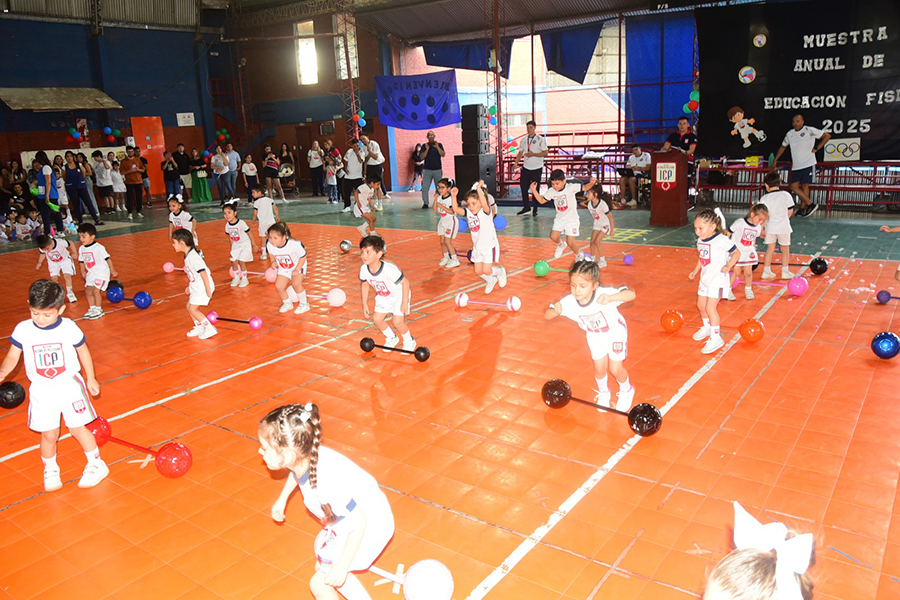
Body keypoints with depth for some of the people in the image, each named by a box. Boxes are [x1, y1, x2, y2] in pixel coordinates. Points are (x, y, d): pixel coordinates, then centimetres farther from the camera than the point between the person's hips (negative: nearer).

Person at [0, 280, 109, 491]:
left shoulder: (69, 328, -11)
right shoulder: (23, 330, -8)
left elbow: (83, 352, 4)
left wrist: (90, 378, 11)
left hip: (70, 385, -1)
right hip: (41, 390, 2)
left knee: (77, 428, 3)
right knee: (48, 434, 7)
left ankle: (96, 464, 23)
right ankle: (50, 470, 33)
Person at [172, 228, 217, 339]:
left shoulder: (193, 257, -23)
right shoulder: (188, 255, 8)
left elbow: (203, 273, -24)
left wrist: (208, 290, -23)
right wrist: (189, 286, 22)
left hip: (203, 286, -10)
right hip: (196, 286, 10)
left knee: (193, 309, -7)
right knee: (189, 306, 15)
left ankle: (210, 328, 0)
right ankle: (199, 327, 29)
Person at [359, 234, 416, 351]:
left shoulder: (389, 269, -40)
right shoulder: (364, 269, -21)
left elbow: (405, 282, -29)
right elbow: (364, 285, 0)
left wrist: (405, 303, -24)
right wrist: (365, 305, 2)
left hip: (399, 295, -6)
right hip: (383, 297, 6)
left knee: (397, 321, -14)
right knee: (377, 318, 0)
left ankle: (409, 341, 16)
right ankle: (391, 338, 28)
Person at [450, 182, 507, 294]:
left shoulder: (485, 212, -20)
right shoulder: (468, 213, -2)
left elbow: (484, 204, -42)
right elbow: (456, 209, -7)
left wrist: (479, 189, -45)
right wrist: (453, 196, -20)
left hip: (490, 246, -6)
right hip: (477, 247, 6)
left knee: (486, 270, -10)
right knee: (478, 271, 9)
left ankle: (500, 271, 23)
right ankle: (490, 281, 40)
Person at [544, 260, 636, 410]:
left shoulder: (603, 294, -40)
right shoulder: (569, 302, -31)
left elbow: (631, 294, -48)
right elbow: (547, 315, -25)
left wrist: (610, 298, -66)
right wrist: (555, 311, -49)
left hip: (616, 333, -3)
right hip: (595, 337, 3)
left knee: (615, 369, -1)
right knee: (599, 368, 4)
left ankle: (626, 390, 33)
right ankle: (603, 393, 37)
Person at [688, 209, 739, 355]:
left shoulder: (721, 240, -19)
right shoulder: (700, 240, 3)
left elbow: (736, 252, -12)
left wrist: (728, 266, -23)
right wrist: (695, 271, 18)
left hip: (718, 280, -8)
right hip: (705, 278, 8)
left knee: (710, 307, -10)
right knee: (701, 305, 17)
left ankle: (716, 338, 2)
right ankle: (707, 327, 43)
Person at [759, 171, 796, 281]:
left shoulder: (764, 198, -8)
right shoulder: (786, 195, -4)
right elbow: (790, 211, 3)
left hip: (770, 226, 1)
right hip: (783, 226, 0)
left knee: (770, 248, 14)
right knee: (785, 248, 13)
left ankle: (766, 271, 15)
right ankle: (785, 271, 18)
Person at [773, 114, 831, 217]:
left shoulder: (809, 130, -3)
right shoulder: (789, 134, 12)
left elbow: (827, 136, 2)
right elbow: (783, 147, 26)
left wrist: (817, 148, -3)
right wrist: (775, 161, 24)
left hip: (808, 163, -5)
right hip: (795, 166, 5)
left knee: (805, 186, -4)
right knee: (794, 187, -3)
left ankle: (802, 208, 2)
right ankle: (810, 204, 7)